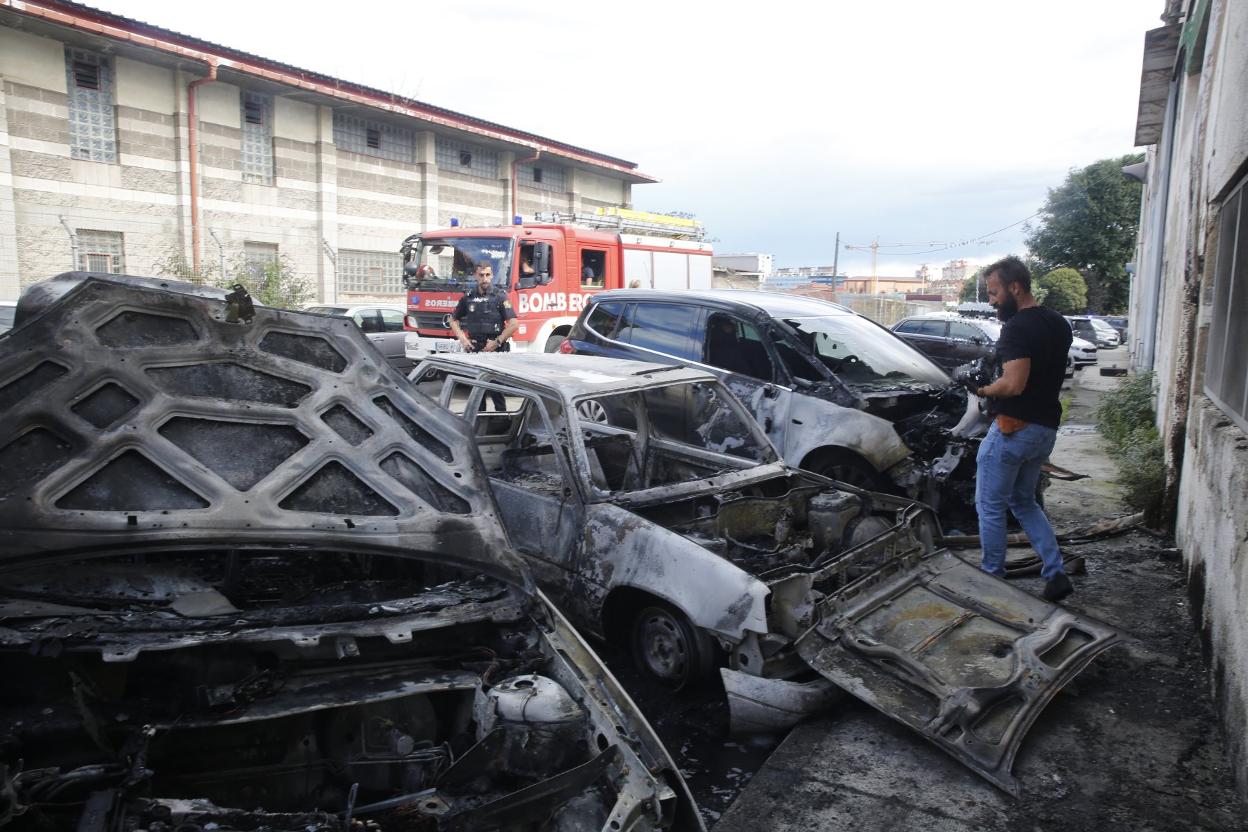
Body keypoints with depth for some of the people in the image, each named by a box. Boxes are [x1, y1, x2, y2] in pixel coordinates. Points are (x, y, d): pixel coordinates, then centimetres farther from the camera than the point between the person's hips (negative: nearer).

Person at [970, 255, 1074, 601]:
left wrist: (984, 390, -10)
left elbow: (1014, 384, -28)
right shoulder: (1059, 324, 11)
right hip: (1046, 429, 9)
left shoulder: (1018, 327, -18)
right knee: (1024, 502, 22)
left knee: (990, 507, 5)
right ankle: (1056, 574, 16)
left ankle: (992, 578, 14)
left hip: (1014, 428, -9)